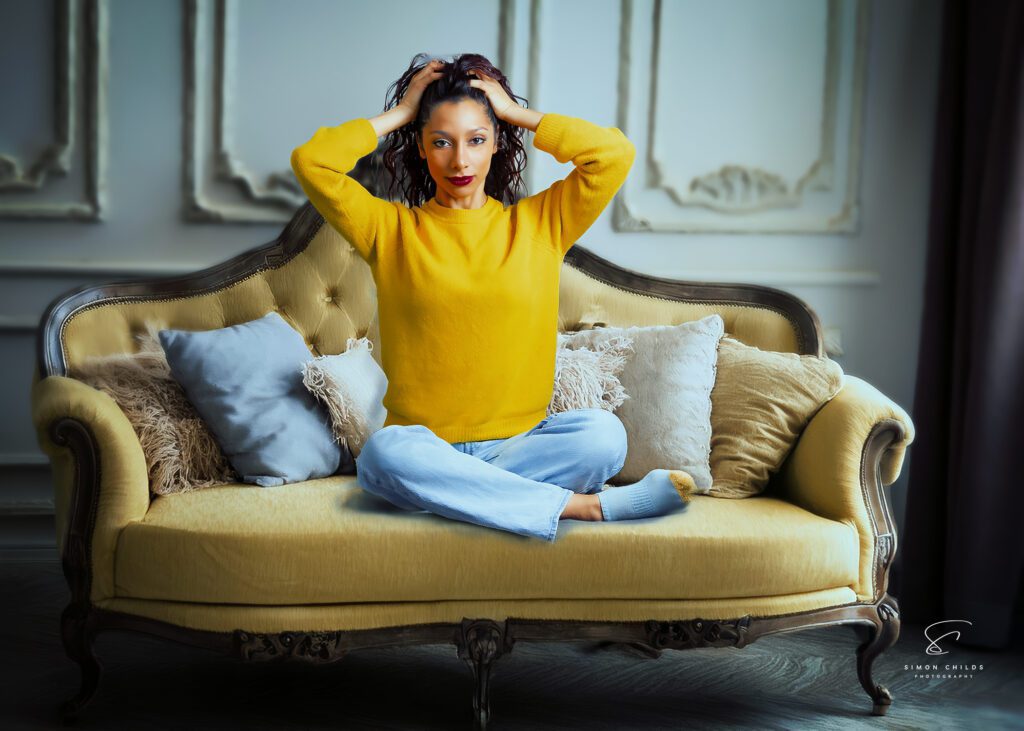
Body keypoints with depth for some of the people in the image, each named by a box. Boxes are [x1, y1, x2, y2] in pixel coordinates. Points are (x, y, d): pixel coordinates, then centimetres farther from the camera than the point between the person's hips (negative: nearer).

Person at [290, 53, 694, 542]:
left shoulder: (540, 223, 11)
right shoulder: (391, 230, 9)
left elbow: (617, 154, -1)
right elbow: (310, 162, -3)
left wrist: (517, 113, 7)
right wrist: (399, 113, 7)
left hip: (519, 441, 0)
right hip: (425, 444, 0)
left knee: (603, 433, -30)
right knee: (384, 452, -37)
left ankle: (457, 493, -21)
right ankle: (579, 505, -30)